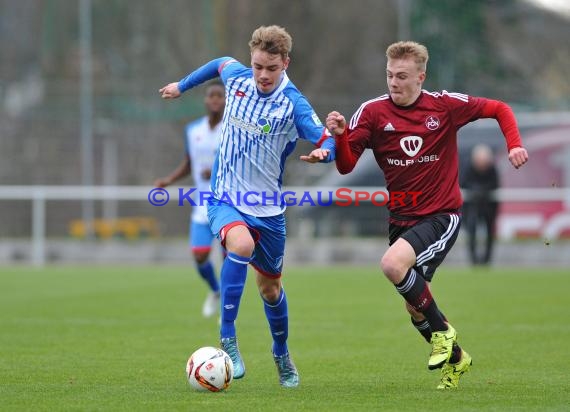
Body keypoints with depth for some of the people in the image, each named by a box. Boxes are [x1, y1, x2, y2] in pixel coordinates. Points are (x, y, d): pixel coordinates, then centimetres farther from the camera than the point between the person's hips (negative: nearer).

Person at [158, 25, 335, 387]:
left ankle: (282, 354, 41)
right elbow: (220, 63, 18)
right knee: (241, 244, -33)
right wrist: (183, 85, 30)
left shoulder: (293, 104, -15)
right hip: (226, 198, 0)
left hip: (267, 207, 0)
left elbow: (329, 143, -18)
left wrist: (323, 152, -41)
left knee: (270, 286, 14)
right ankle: (227, 338, -25)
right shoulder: (236, 76, -6)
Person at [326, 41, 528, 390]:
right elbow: (346, 166, -9)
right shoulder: (373, 112, -4)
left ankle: (442, 331, -10)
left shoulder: (445, 105, -8)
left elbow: (499, 109, 5)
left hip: (441, 215, -5)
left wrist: (515, 145, -10)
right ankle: (456, 359, 37)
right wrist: (340, 136, -28)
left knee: (393, 264, -30)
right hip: (401, 217, 5)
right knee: (416, 308, 12)